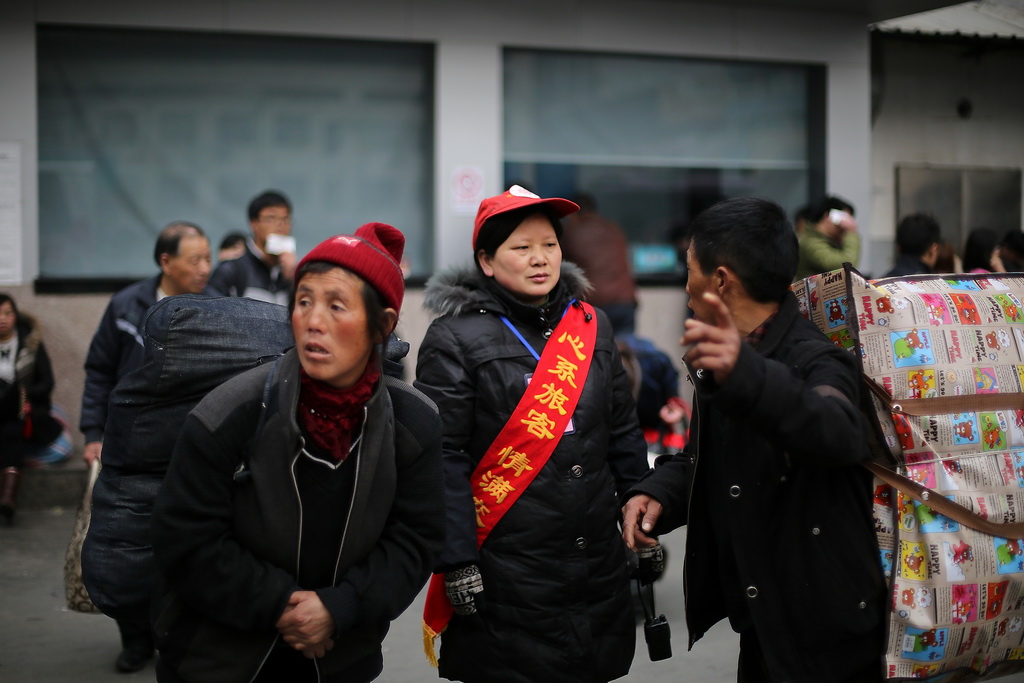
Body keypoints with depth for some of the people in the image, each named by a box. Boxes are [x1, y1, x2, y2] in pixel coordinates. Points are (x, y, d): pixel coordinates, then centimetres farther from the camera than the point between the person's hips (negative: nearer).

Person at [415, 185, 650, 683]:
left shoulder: (590, 326, 9)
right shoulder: (456, 338, -7)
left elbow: (623, 436, 13)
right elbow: (442, 459, -11)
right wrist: (458, 563, -14)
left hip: (600, 570, 5)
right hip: (504, 581, -5)